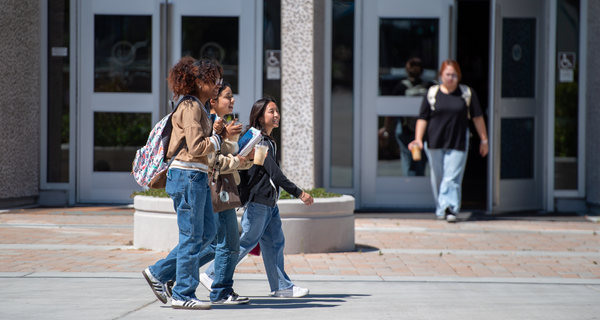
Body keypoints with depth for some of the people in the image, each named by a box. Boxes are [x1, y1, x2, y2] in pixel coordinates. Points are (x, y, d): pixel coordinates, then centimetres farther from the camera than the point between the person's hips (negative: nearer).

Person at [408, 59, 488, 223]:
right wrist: (418, 139, -8)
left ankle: (450, 208, -16)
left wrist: (484, 140, 9)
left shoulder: (467, 93, 6)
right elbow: (423, 118, 4)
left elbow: (478, 117, 9)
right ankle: (441, 209, 23)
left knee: (452, 177, -11)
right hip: (435, 143, 1)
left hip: (458, 143, -1)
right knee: (438, 178, 9)